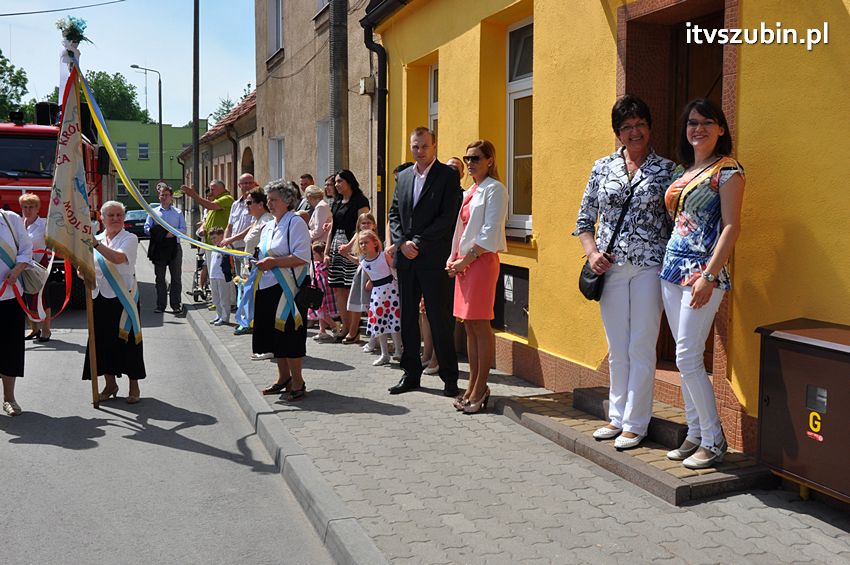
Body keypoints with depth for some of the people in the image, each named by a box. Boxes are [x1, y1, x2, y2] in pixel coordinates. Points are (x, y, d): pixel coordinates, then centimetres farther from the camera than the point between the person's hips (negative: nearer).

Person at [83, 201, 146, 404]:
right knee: (103, 341, 8)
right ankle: (110, 384, 23)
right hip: (100, 298, 5)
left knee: (127, 340, -1)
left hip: (123, 298, -5)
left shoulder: (129, 239, -4)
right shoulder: (97, 239, 11)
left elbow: (119, 258, -24)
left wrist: (96, 244, -32)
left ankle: (134, 386, 12)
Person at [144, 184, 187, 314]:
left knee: (176, 277, 0)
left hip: (174, 247, 0)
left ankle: (176, 305, 5)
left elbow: (183, 229, 5)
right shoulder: (153, 212, 11)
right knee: (160, 278, 3)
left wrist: (174, 232, -14)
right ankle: (160, 305, 8)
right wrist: (156, 233, -14)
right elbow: (146, 228, 5)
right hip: (159, 248, 1)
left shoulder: (178, 212, 11)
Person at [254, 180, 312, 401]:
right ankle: (283, 378, 26)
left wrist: (273, 262, -21)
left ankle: (297, 382, 6)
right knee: (273, 334, 13)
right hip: (269, 288, 9)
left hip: (288, 288, -9)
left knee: (288, 335, -5)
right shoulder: (268, 227, 17)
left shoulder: (295, 223, -10)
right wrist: (261, 263, 8)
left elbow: (302, 257, -19)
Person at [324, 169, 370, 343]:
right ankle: (346, 328, 13)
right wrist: (326, 252, 13)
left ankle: (354, 331, -2)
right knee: (338, 289, 5)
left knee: (353, 290, -7)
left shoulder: (360, 201, -3)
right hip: (336, 248, 8)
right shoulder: (336, 203, 19)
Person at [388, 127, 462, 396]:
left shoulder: (448, 175, -4)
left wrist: (418, 243, -13)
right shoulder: (403, 176, 14)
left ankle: (449, 377, 9)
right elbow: (394, 214, 13)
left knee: (440, 319, -1)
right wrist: (402, 243, -4)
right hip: (406, 258, 6)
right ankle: (411, 374, 21)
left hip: (434, 259, -6)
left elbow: (448, 217, -12)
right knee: (408, 318, 11)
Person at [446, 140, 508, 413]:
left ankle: (480, 388, 0)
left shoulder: (494, 190, -7)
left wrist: (466, 259, -13)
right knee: (469, 324, 9)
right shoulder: (469, 192, 19)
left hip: (482, 260, -8)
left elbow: (490, 233, -14)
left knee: (480, 324, -6)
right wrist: (453, 257, 7)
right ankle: (474, 386, 16)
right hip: (464, 263, 8)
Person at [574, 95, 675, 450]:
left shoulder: (666, 169, 2)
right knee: (617, 349, 11)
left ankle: (635, 424, 11)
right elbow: (585, 219, 13)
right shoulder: (602, 167, 9)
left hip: (649, 266, -3)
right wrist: (592, 253, -2)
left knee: (641, 348, 0)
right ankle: (617, 417, 24)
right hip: (611, 267, 3)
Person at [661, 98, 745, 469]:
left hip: (702, 273, -8)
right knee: (686, 359, 10)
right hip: (673, 271, 8)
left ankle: (714, 442, 3)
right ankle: (694, 435, 19)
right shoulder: (681, 170, 16)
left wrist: (709, 276, -19)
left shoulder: (727, 171, -6)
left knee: (687, 358, -10)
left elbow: (731, 227, -12)